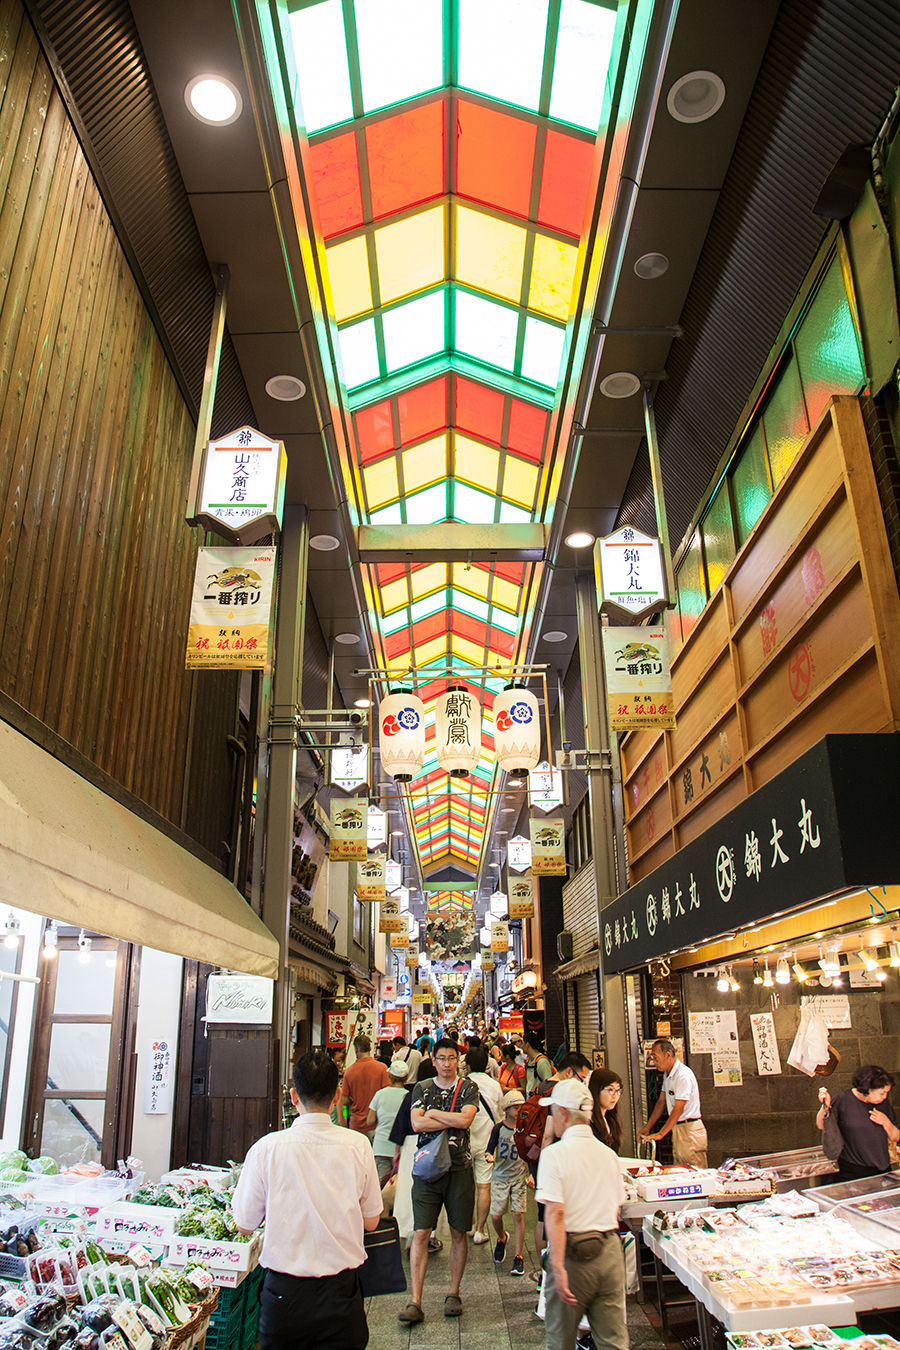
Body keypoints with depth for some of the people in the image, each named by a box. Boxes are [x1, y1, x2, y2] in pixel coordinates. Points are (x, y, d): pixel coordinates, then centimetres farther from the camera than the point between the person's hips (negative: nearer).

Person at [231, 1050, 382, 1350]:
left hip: (284, 1292, 0)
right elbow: (371, 1222, -1)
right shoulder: (357, 1146, -11)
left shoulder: (266, 1149, -14)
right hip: (341, 1290, 0)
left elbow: (244, 1225, -3)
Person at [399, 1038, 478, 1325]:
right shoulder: (422, 1089, 6)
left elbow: (465, 1120, -13)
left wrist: (434, 1113, -7)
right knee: (420, 1233, -4)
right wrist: (453, 1120, -10)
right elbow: (416, 1123, -8)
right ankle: (415, 1302, 1)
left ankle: (453, 1294, 23)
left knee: (458, 1233, 8)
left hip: (459, 1167, 0)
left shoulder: (468, 1088, 3)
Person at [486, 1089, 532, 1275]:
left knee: (518, 1214, -7)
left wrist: (530, 1174, 0)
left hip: (519, 1177, 0)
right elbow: (490, 1149, 0)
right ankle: (502, 1238, 32)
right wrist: (490, 1157, -23)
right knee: (495, 1216, -1)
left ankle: (519, 1257, 6)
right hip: (500, 1176, 0)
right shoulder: (499, 1128, -6)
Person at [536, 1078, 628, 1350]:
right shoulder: (608, 1154, 6)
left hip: (573, 1254, -4)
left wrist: (558, 1267, -21)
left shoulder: (554, 1154, -11)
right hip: (610, 1251, 5)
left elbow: (556, 1213, -20)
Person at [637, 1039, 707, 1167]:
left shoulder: (683, 1075, -19)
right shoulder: (667, 1074, 10)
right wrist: (647, 1127, 12)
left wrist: (660, 1134, -22)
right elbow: (661, 1102, 16)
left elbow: (678, 1109, -22)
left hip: (689, 1129, -8)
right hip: (677, 1128, 8)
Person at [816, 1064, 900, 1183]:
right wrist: (825, 1106, -33)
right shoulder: (843, 1100, -10)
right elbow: (821, 1126, -14)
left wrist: (886, 1122, -11)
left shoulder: (884, 1103, 4)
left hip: (882, 1170, 4)